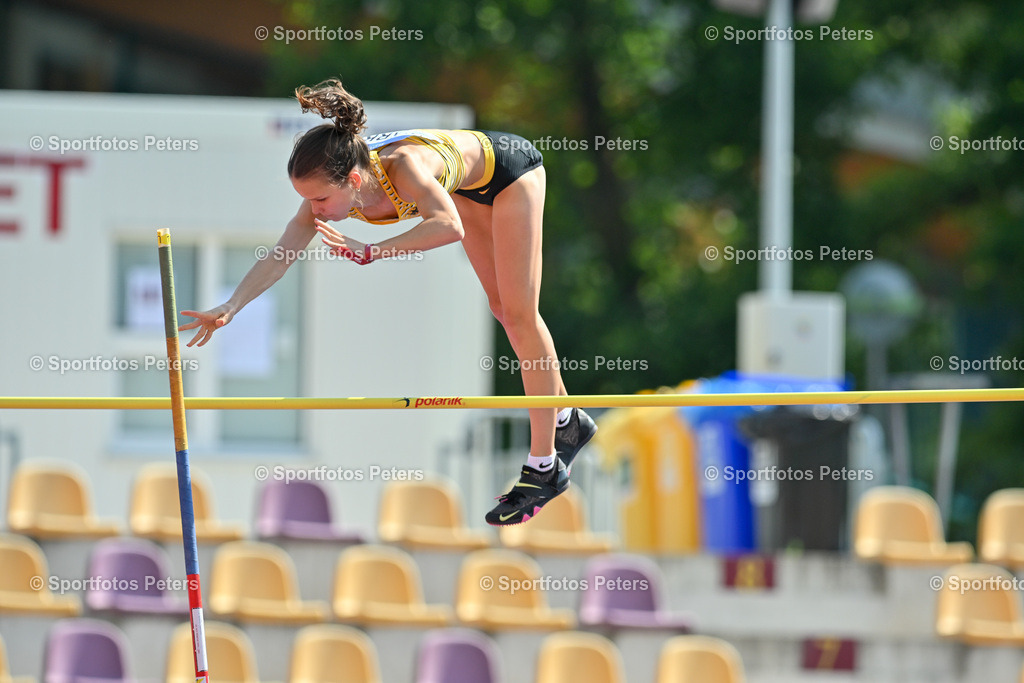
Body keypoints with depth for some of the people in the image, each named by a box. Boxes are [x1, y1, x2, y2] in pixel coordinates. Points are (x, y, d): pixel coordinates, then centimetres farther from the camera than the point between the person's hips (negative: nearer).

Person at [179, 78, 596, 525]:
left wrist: (373, 252, -66)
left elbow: (451, 226, -63)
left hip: (511, 167, -7)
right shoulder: (328, 187, -27)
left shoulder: (402, 166, -46)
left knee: (519, 314, -4)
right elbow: (279, 257, -25)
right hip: (470, 184, 7)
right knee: (502, 308, 19)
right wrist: (230, 308, -38)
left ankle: (545, 468, 4)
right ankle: (568, 421, 37)